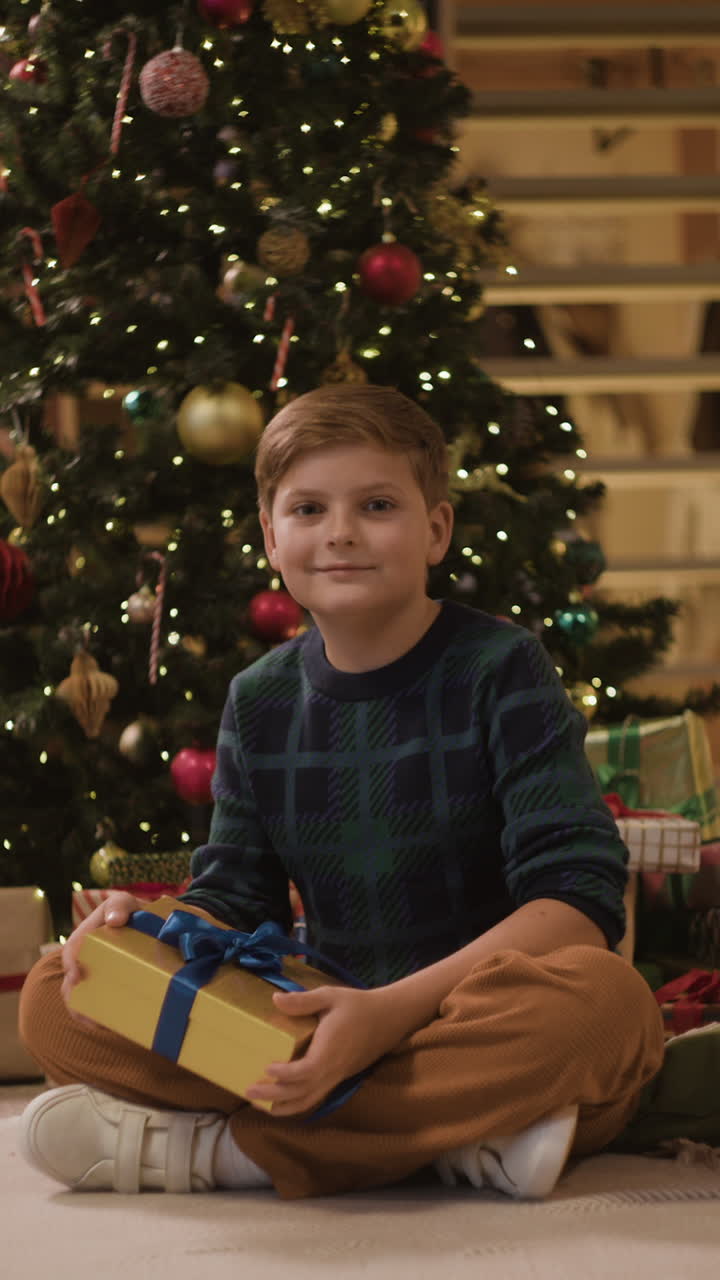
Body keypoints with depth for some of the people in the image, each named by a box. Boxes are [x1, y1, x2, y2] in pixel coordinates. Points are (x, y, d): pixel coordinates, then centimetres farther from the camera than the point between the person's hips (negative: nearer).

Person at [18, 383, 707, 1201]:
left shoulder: (499, 669, -6)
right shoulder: (260, 703, 9)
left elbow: (579, 894, -16)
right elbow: (232, 902, 10)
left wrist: (395, 1008, -29)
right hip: (324, 1036, 4)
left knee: (601, 998, -39)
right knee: (54, 999, -12)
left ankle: (211, 1147, -27)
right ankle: (450, 1139, -23)